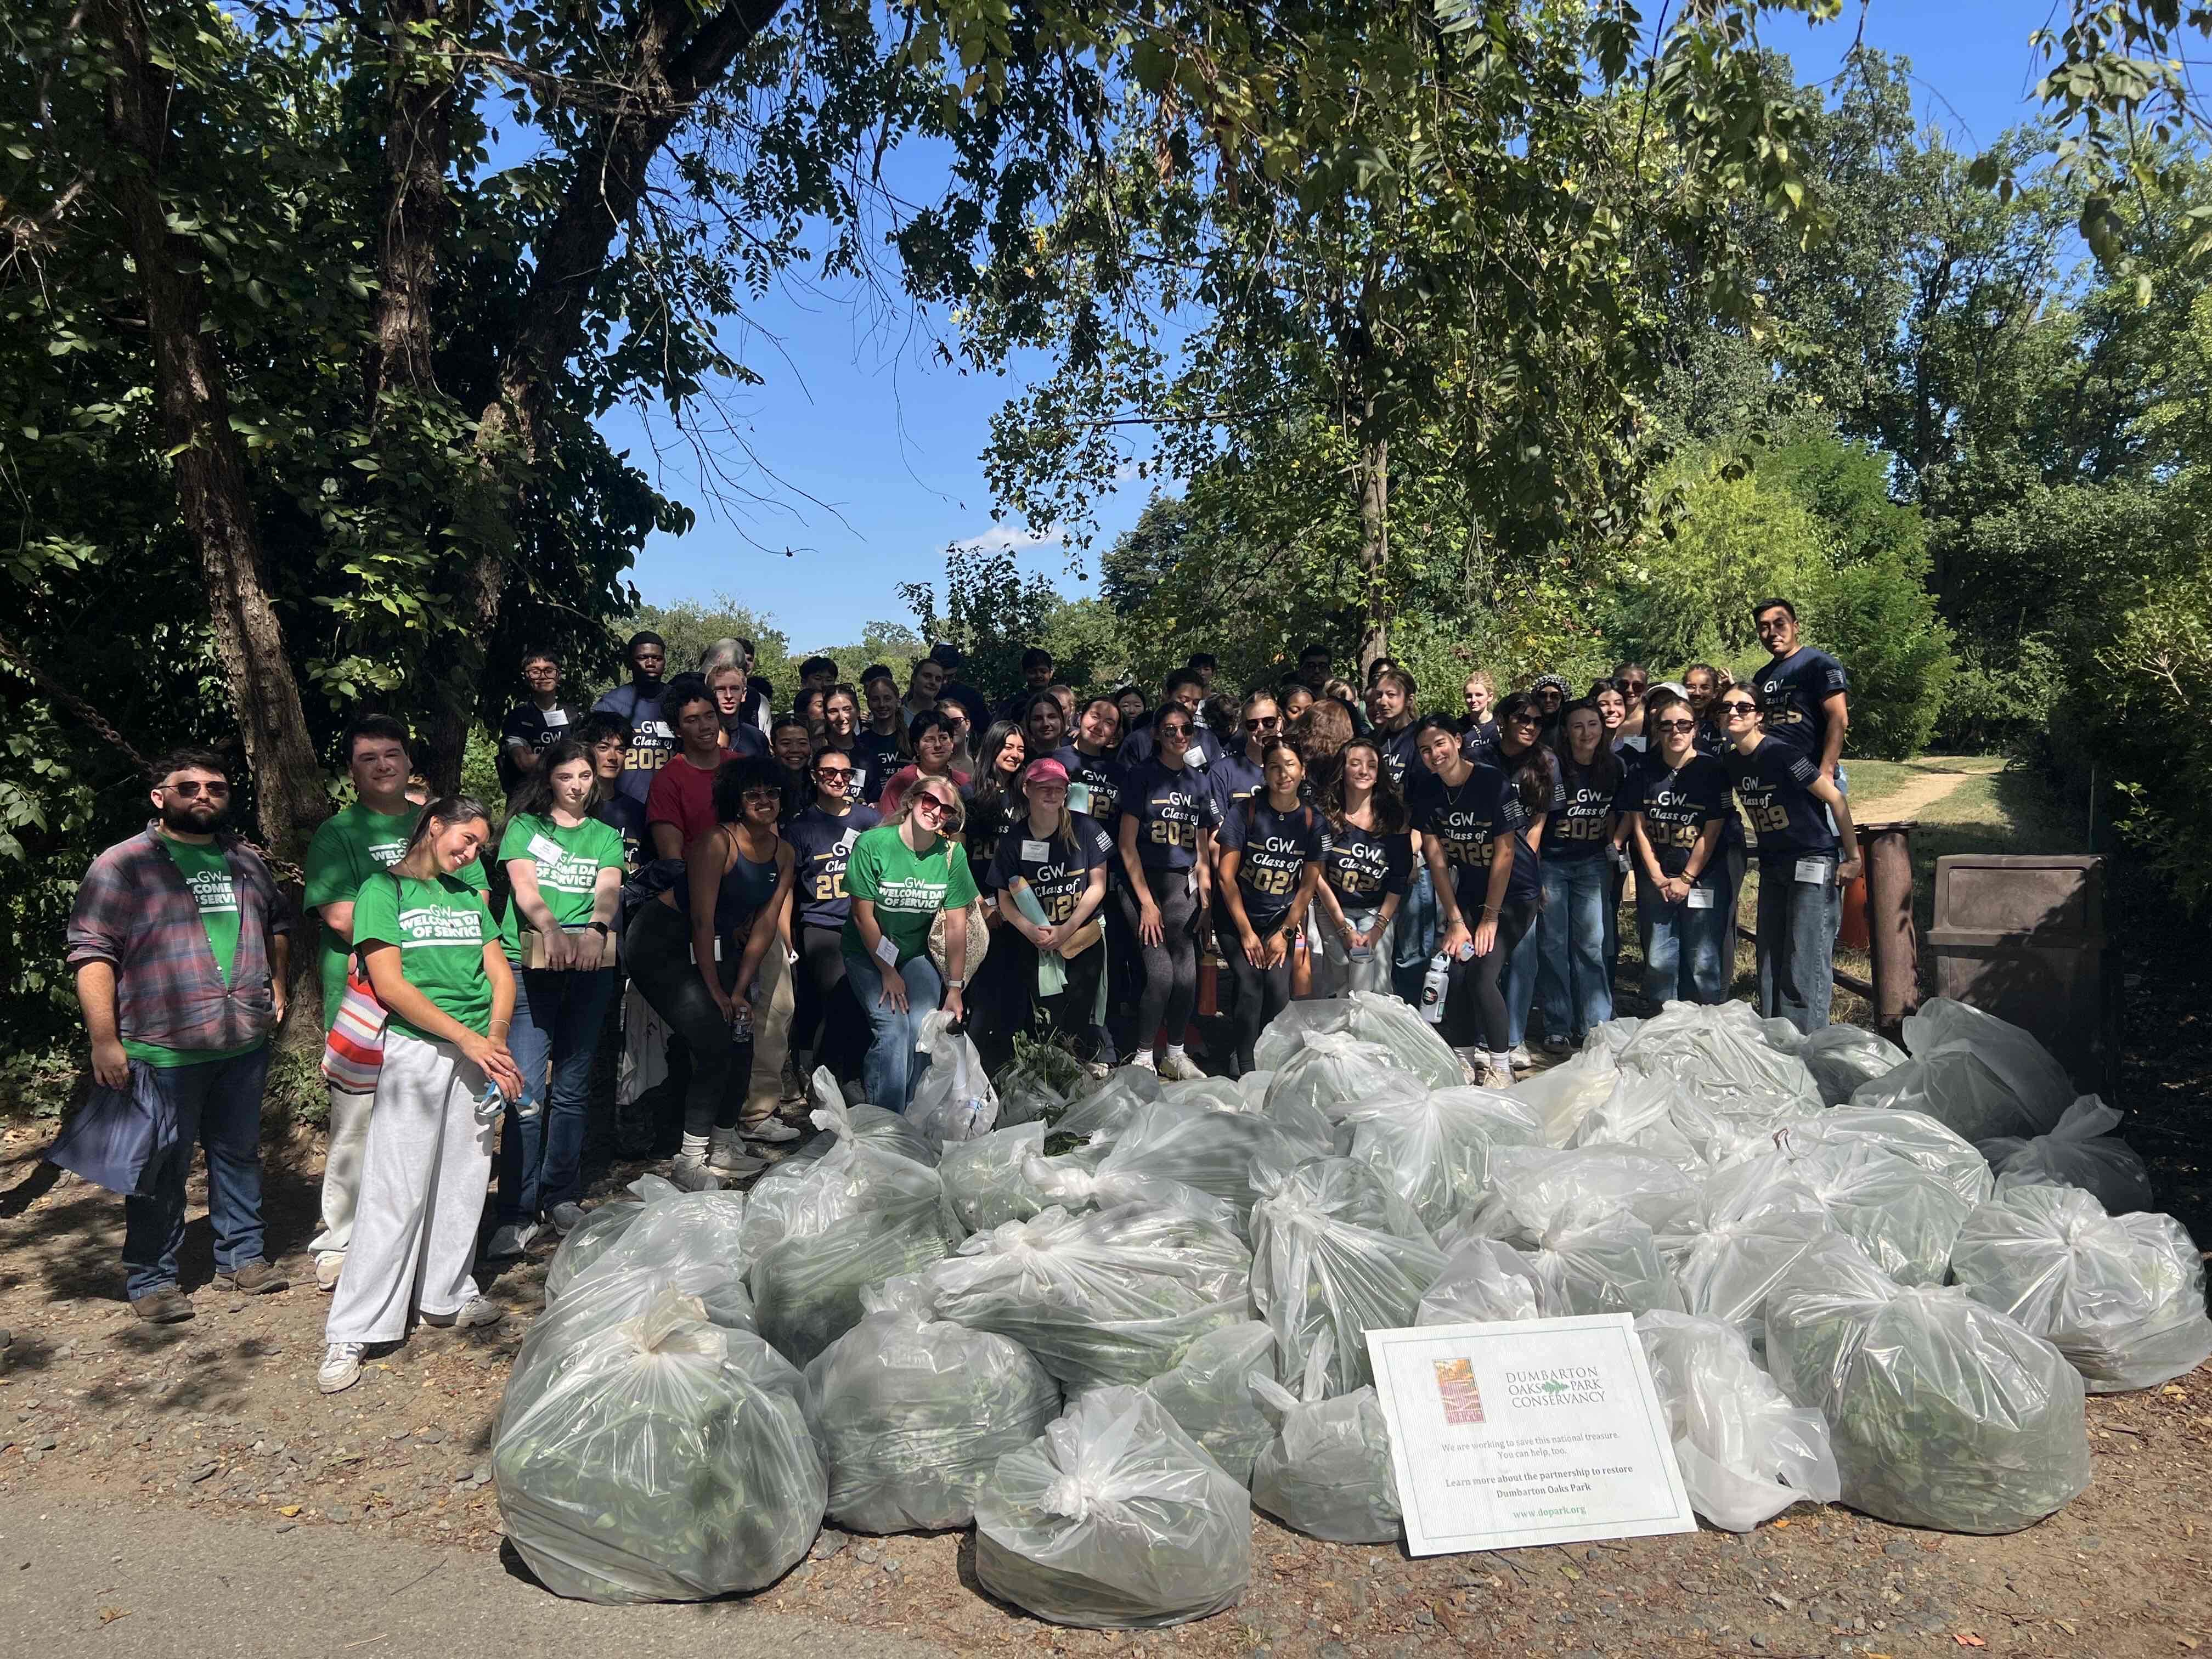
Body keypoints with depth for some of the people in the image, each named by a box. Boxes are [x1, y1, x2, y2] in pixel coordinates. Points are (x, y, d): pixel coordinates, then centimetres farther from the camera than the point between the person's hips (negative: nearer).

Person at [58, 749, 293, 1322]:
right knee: (161, 1170, 4)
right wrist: (104, 1041, -14)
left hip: (246, 1043, 5)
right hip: (162, 1050, -5)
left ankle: (242, 1256, 27)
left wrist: (277, 985, 15)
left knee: (239, 1155, 15)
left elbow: (278, 923, 26)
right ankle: (152, 1280, 18)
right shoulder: (122, 866, -6)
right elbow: (92, 953, -10)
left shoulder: (247, 861, 12)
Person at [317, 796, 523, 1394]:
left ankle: (447, 1296, 25)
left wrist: (495, 1040, -6)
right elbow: (390, 984, -11)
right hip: (416, 1048, -6)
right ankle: (350, 1333, 3)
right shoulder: (383, 889, -2)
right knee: (395, 1193, -5)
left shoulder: (468, 897, 16)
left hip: (479, 1050, 6)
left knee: (463, 1183, 10)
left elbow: (501, 973, 12)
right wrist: (467, 1038, -15)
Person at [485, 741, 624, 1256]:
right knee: (526, 1091, -10)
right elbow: (524, 885, -6)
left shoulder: (605, 837, 17)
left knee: (571, 1088, 7)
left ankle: (561, 1197, 19)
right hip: (528, 964, -2)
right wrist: (551, 931, -26)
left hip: (590, 967, 3)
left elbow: (608, 890, -1)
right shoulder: (524, 827, 10)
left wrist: (594, 930, -23)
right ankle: (517, 1213, -4)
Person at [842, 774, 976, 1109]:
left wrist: (954, 988, -7)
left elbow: (956, 925, -5)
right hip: (866, 952, -2)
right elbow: (863, 915, -13)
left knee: (925, 1026, -18)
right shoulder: (873, 844, -17)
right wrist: (888, 972, -12)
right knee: (894, 1025, -22)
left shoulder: (951, 853, -8)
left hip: (914, 953, 3)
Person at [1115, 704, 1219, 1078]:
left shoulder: (1200, 781, 12)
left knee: (1187, 977, -1)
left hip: (1183, 886, 5)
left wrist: (1205, 897, 7)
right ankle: (1142, 1058, 3)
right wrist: (1147, 903, -10)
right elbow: (1127, 844, -7)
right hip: (1142, 883, -4)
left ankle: (1175, 1054, 17)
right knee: (1161, 973, -13)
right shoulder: (1142, 775, -4)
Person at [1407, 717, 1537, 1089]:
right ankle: (1463, 1059, 8)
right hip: (1468, 893, 5)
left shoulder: (1494, 783, -19)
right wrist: (1456, 921, -7)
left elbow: (1504, 853, -17)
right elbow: (1436, 858, -3)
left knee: (1482, 975, -17)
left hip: (1513, 894, -5)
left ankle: (1501, 1066, -1)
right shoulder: (1426, 793, -4)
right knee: (1456, 972, -10)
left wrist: (1490, 918, -15)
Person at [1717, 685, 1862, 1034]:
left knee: (1806, 966, -8)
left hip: (1814, 861, -8)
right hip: (1772, 867, 8)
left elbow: (1835, 798, -14)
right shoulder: (1732, 762, 3)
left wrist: (1853, 858, -11)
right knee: (1770, 963, 10)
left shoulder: (1780, 753, -19)